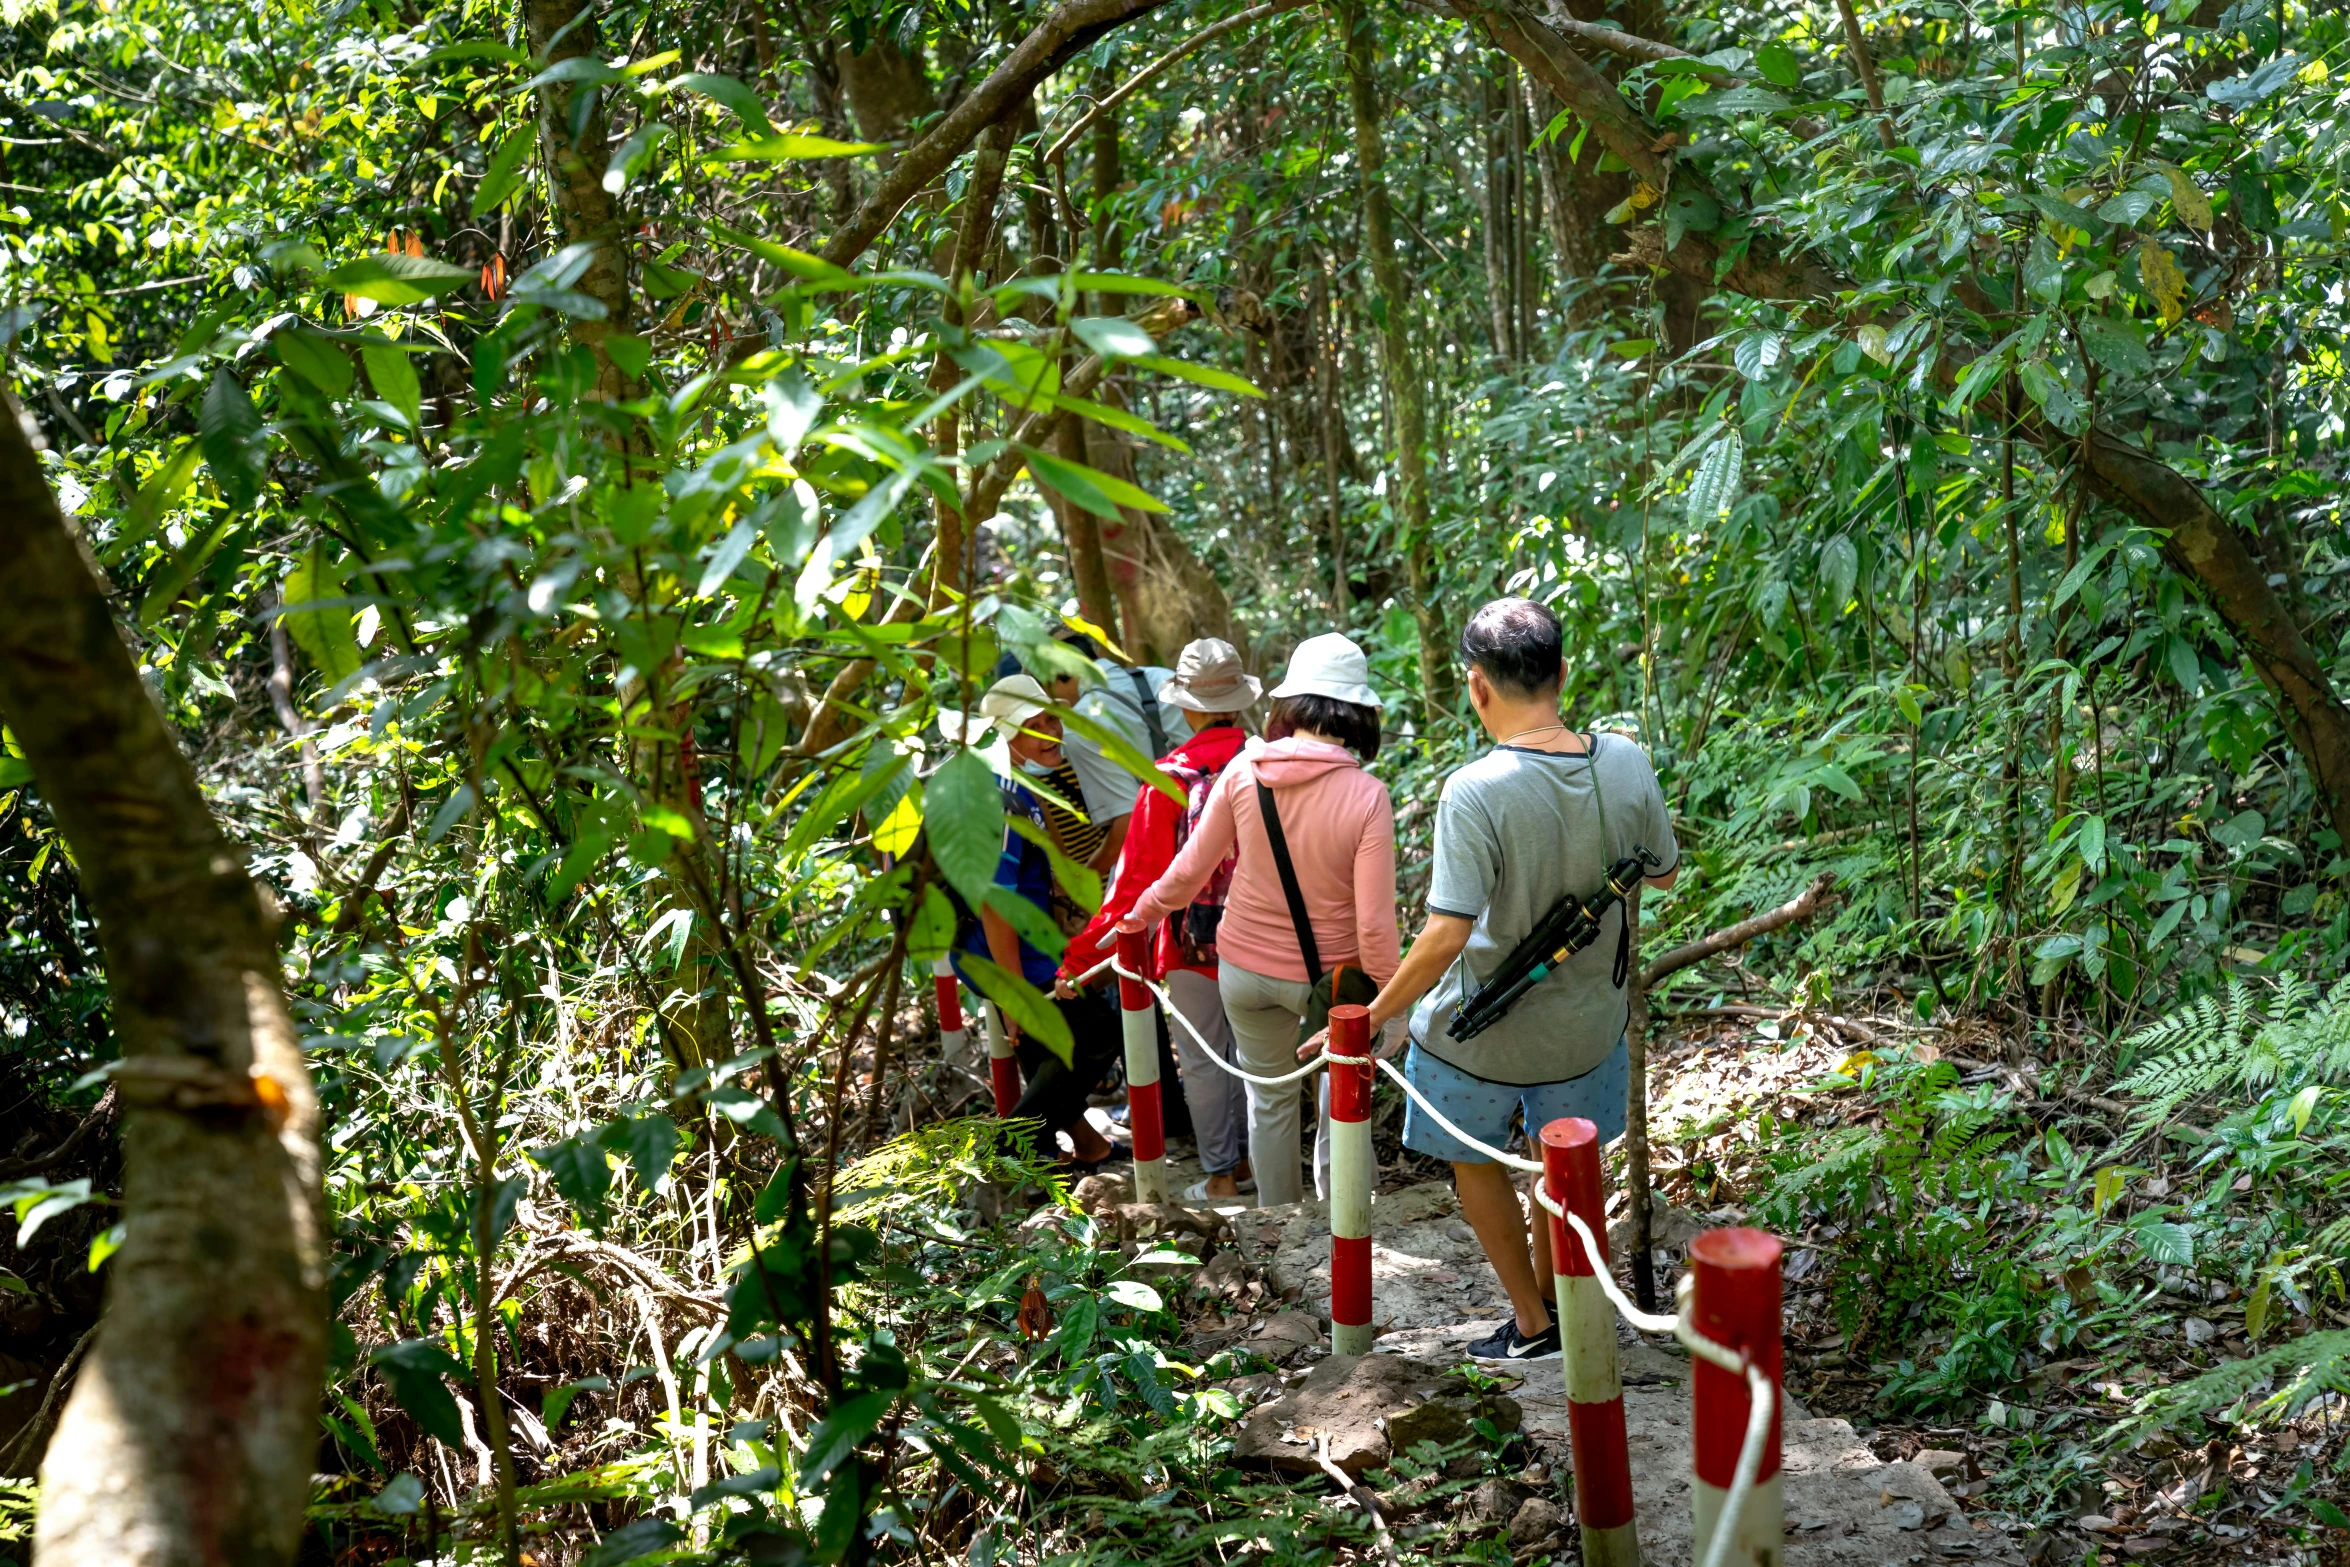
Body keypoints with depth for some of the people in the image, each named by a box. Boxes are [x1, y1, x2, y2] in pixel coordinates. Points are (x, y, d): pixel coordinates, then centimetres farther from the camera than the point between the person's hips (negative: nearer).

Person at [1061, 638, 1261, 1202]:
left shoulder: (1170, 778, -17)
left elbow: (1137, 881, -15)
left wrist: (1082, 955, -8)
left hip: (1195, 943, -3)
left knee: (1202, 1061, 12)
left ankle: (1222, 1174, 19)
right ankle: (1253, 1157, 31)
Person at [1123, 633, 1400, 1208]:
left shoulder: (1243, 770, -14)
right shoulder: (1366, 797, -21)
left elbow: (1190, 870, -3)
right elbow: (1374, 923, -19)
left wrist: (1144, 913, 15)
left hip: (1245, 966, 3)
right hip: (1329, 976, -3)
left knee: (1269, 1096, 22)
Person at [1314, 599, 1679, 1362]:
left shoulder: (1474, 792, -28)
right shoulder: (1626, 764, -13)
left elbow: (1445, 936, -29)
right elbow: (1665, 874, 4)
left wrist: (1371, 1018, -17)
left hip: (1480, 1036, -4)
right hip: (1586, 1023, 4)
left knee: (1473, 1159, 22)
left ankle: (1533, 1324, 31)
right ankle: (1548, 1290, 46)